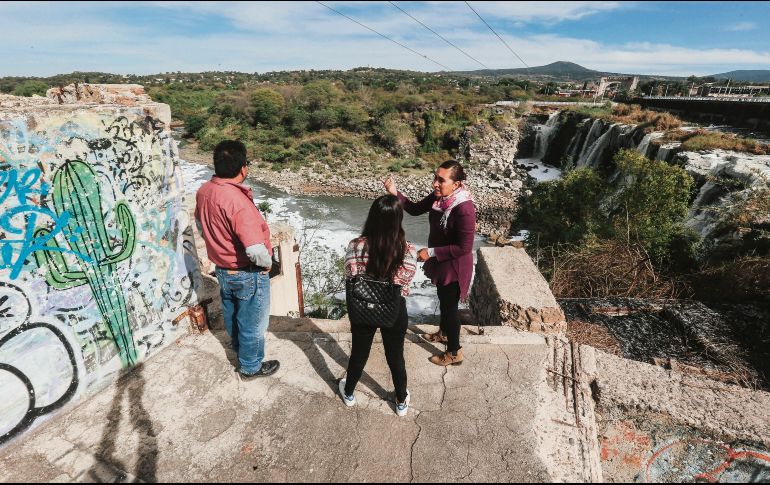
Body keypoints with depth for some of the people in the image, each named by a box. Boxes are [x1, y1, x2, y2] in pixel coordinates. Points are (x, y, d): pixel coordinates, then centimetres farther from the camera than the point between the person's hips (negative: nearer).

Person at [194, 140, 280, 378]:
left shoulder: (204, 191, -6)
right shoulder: (238, 201, -33)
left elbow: (201, 223, 13)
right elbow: (256, 251, -36)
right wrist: (267, 263, -16)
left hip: (222, 269, 8)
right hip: (248, 275, -8)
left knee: (232, 313, 29)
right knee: (252, 323, 14)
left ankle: (238, 346, 55)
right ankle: (250, 367, 34)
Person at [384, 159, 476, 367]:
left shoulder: (464, 209, -32)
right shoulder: (438, 197, -8)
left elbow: (464, 247, -28)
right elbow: (415, 209, 4)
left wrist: (431, 252, -25)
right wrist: (395, 193, -11)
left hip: (454, 266, -8)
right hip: (440, 261, 8)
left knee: (450, 306, 8)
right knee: (443, 300, 27)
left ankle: (454, 352, 29)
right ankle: (444, 332, 53)